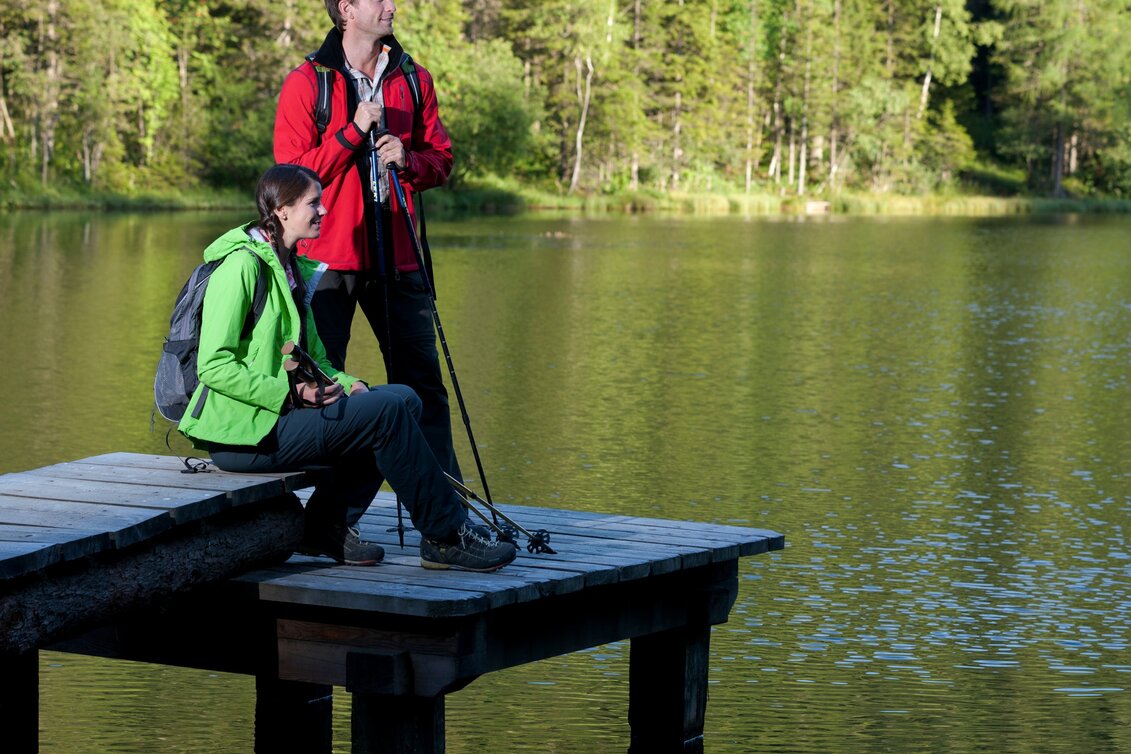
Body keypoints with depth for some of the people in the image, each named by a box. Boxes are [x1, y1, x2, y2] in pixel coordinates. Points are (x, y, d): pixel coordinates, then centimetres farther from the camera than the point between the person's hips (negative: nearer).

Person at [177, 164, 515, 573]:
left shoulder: (293, 269, 17)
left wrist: (347, 385, -1)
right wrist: (291, 393, -22)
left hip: (283, 413, 10)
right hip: (241, 433, -10)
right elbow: (214, 365, -19)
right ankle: (447, 536, -9)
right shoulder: (241, 264, -13)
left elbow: (313, 359, 20)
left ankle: (328, 524, 0)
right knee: (386, 411, -19)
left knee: (403, 397, 1)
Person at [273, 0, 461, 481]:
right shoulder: (306, 82, -2)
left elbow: (441, 159, 16)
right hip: (329, 256, -3)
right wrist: (353, 132, -15)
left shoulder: (413, 80, 11)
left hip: (395, 257, 3)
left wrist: (409, 160, -6)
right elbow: (293, 172, -6)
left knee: (423, 381, 3)